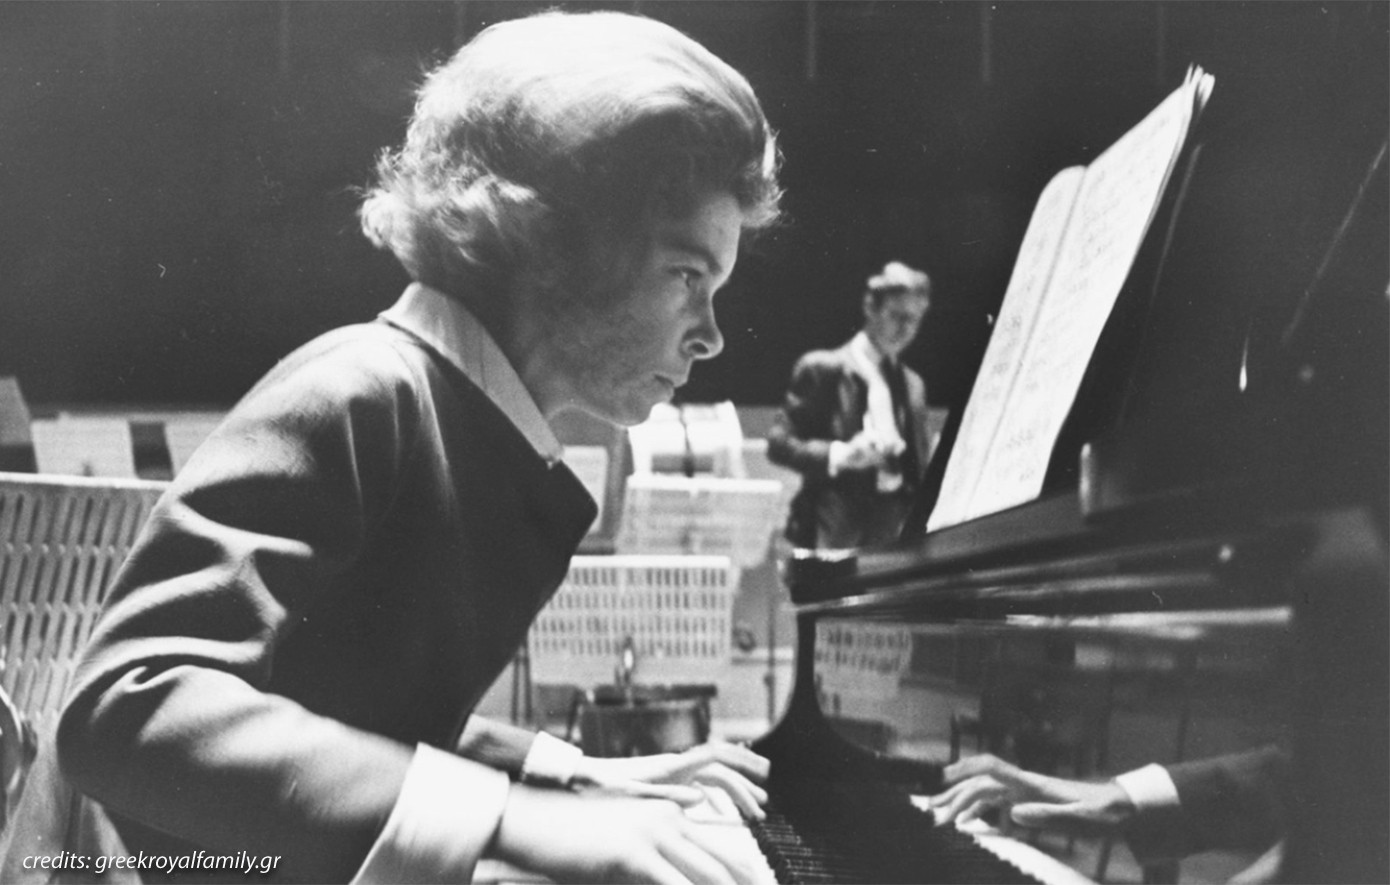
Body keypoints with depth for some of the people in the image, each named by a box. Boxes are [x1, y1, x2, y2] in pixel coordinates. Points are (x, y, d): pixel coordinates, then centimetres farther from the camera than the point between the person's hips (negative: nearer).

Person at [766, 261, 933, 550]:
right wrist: (839, 454, -21)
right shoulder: (822, 370, 1)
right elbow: (778, 443, -5)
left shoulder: (913, 385, 18)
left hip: (895, 535, 5)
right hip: (836, 530, -5)